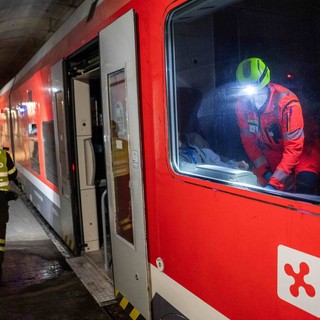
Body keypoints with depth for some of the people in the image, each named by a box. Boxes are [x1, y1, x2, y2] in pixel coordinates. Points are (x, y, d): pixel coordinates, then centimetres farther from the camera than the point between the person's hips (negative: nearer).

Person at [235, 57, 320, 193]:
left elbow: (294, 148, -31)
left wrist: (274, 182, -37)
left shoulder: (287, 103, -31)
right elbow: (248, 140, -7)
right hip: (271, 153, 4)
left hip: (301, 150, -4)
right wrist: (265, 171, -14)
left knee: (305, 183, -25)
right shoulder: (242, 104, -17)